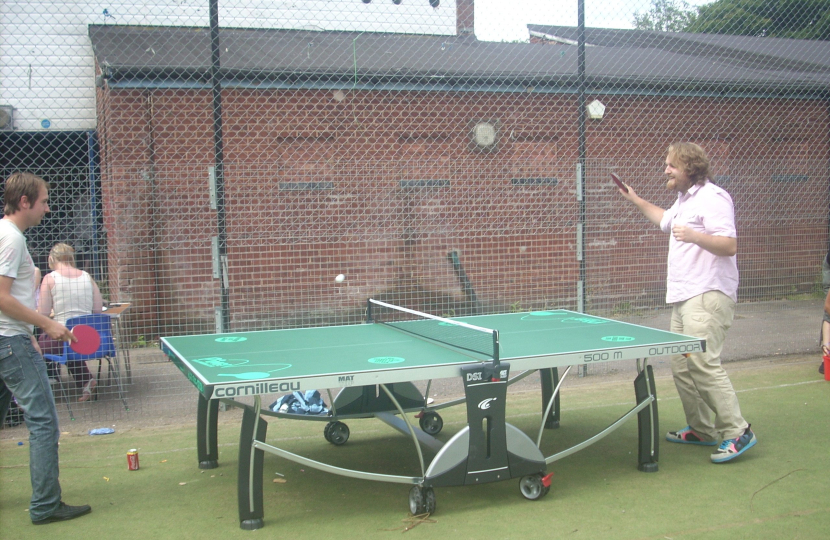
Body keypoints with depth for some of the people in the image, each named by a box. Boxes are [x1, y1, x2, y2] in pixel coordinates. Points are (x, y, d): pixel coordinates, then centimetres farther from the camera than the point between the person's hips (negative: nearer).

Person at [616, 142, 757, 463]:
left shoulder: (712, 198, -11)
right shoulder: (684, 200, 20)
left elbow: (730, 245, -21)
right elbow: (665, 221, 44)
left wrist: (694, 236, -35)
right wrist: (636, 201, 39)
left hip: (708, 296, -10)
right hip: (683, 298, 10)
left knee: (704, 363, -18)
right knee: (681, 366, 10)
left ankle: (736, 432, -11)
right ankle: (702, 430, 20)